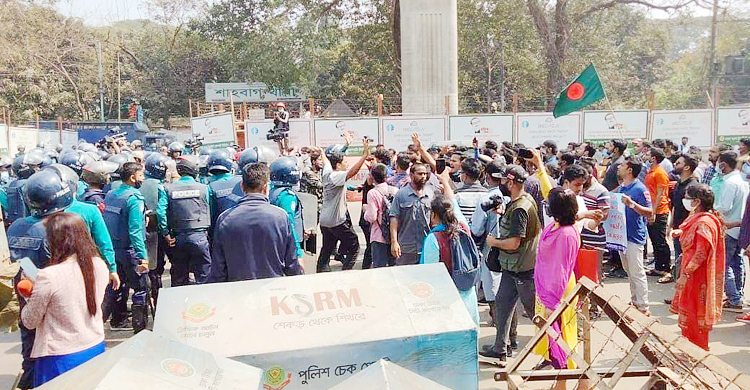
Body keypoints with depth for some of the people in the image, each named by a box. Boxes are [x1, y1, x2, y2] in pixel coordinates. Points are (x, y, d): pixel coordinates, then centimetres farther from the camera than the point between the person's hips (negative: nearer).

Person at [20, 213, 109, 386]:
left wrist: (31, 298, 10)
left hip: (61, 359, -5)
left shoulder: (48, 276, -22)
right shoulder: (100, 266, -7)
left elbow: (30, 322, -9)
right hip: (96, 348, 5)